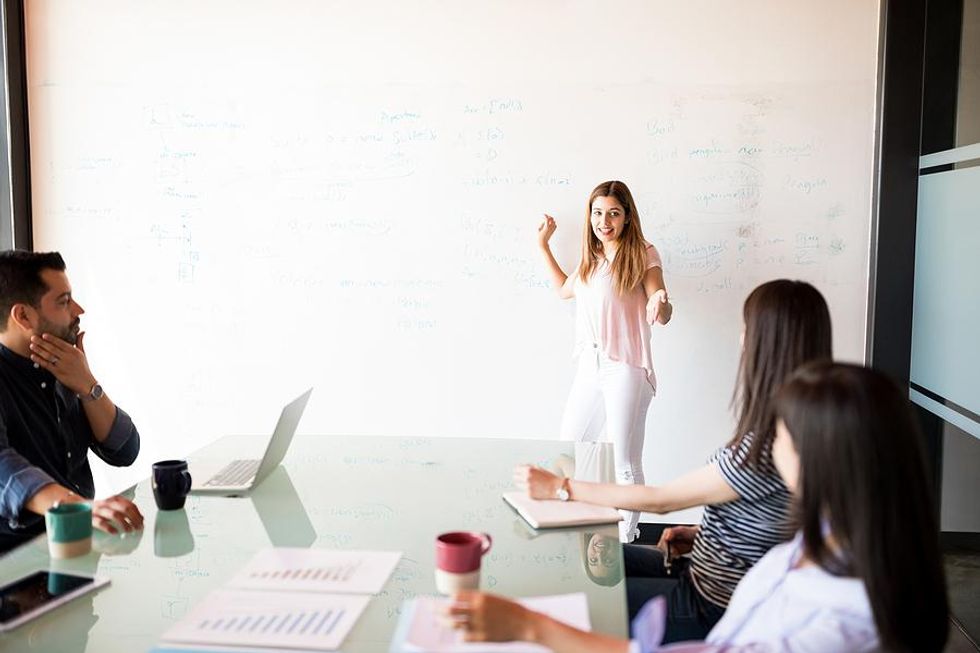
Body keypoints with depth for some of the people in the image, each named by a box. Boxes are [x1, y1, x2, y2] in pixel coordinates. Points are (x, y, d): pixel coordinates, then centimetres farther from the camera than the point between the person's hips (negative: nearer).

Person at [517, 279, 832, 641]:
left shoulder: (768, 448, -30)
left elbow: (658, 500, -22)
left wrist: (559, 487, -15)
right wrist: (701, 532, 3)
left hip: (714, 608, -8)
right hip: (707, 573, 8)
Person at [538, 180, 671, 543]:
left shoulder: (643, 255, -6)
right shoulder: (591, 258, 13)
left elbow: (663, 315, -13)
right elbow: (564, 290, 31)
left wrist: (660, 303, -37)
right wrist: (543, 245, 30)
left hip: (626, 369, -7)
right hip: (589, 367, 7)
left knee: (624, 465, -1)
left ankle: (626, 540, 13)